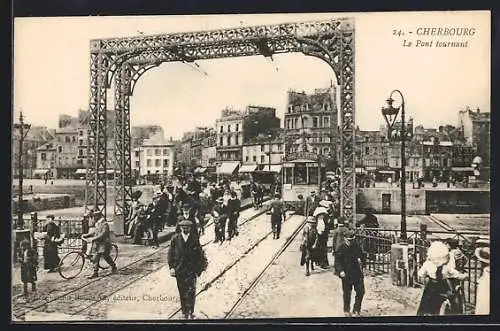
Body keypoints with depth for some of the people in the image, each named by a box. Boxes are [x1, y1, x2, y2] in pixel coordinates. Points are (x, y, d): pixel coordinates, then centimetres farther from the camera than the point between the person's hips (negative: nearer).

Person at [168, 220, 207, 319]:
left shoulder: (195, 239, 1)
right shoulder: (175, 238, 1)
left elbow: (200, 254, 6)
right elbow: (170, 253, 3)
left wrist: (199, 268, 2)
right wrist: (171, 267, -3)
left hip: (191, 270, -1)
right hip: (179, 269, 1)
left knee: (191, 291, -10)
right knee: (182, 292, 11)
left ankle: (190, 312, -5)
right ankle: (184, 311, 24)